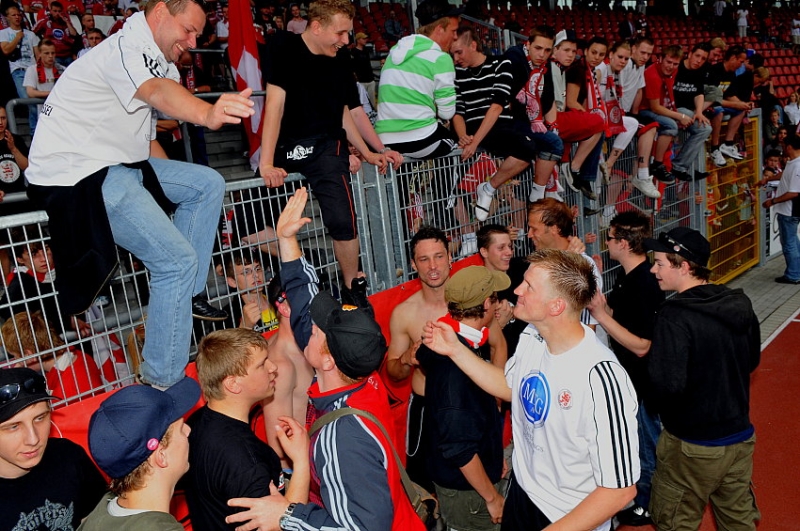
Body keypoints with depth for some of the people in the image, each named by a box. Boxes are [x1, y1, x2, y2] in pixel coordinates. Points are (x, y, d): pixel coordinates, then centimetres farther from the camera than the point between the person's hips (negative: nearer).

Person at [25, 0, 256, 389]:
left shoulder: (158, 60, 15)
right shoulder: (125, 47, -16)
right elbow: (158, 92, -41)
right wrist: (208, 114, -60)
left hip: (119, 163, 10)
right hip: (77, 174, -10)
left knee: (207, 183, 6)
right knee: (177, 260, -16)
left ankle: (189, 294, 9)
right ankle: (163, 383, -7)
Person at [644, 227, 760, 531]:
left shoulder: (675, 316, -25)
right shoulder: (739, 304, -2)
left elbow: (667, 384, -28)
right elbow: (752, 361, 12)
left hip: (693, 447, -7)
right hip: (741, 437, 7)